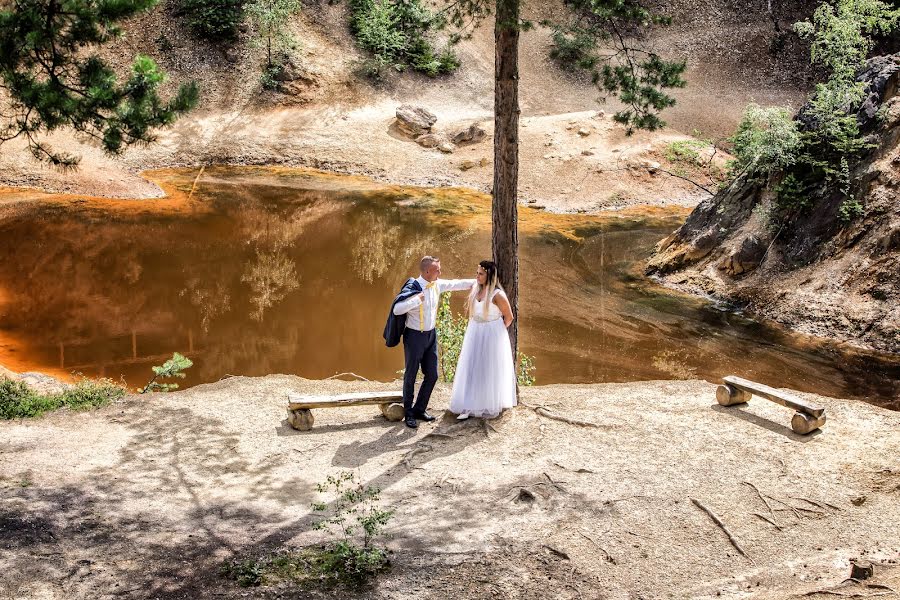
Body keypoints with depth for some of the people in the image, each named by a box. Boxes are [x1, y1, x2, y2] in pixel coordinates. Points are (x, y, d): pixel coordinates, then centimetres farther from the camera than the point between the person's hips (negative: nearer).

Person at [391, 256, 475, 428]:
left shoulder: (437, 285, 0)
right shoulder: (412, 288, -21)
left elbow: (456, 284, 16)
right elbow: (397, 309, -29)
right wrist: (417, 300, -33)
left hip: (431, 335, 7)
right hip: (415, 336, -7)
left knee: (432, 375, 10)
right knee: (411, 376, 4)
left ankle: (420, 409, 25)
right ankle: (409, 414, 17)